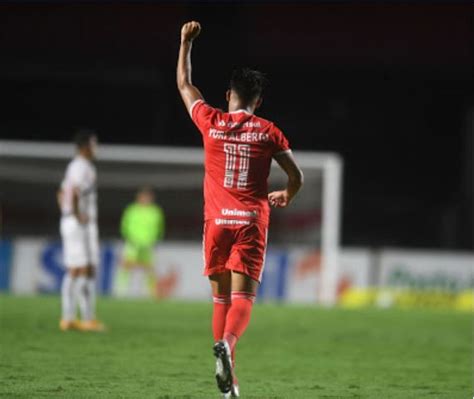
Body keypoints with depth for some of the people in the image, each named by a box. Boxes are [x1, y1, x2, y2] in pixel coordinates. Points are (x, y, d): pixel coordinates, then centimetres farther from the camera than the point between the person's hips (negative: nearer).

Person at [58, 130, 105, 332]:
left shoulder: (73, 166, 18)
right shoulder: (83, 167, -13)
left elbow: (62, 194, 27)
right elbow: (74, 193, -28)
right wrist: (78, 216, -20)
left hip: (69, 222, 10)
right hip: (83, 224, -10)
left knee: (73, 271, 9)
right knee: (86, 270, -9)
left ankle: (67, 318, 8)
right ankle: (88, 318, -10)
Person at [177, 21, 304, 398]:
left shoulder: (211, 123, 2)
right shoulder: (268, 132, 2)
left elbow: (184, 85, 17)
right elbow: (297, 176, 5)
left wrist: (186, 42, 27)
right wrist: (286, 196, 27)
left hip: (217, 222, 1)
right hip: (252, 223, -1)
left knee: (222, 298, 10)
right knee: (243, 299, -5)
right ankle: (227, 344, -35)